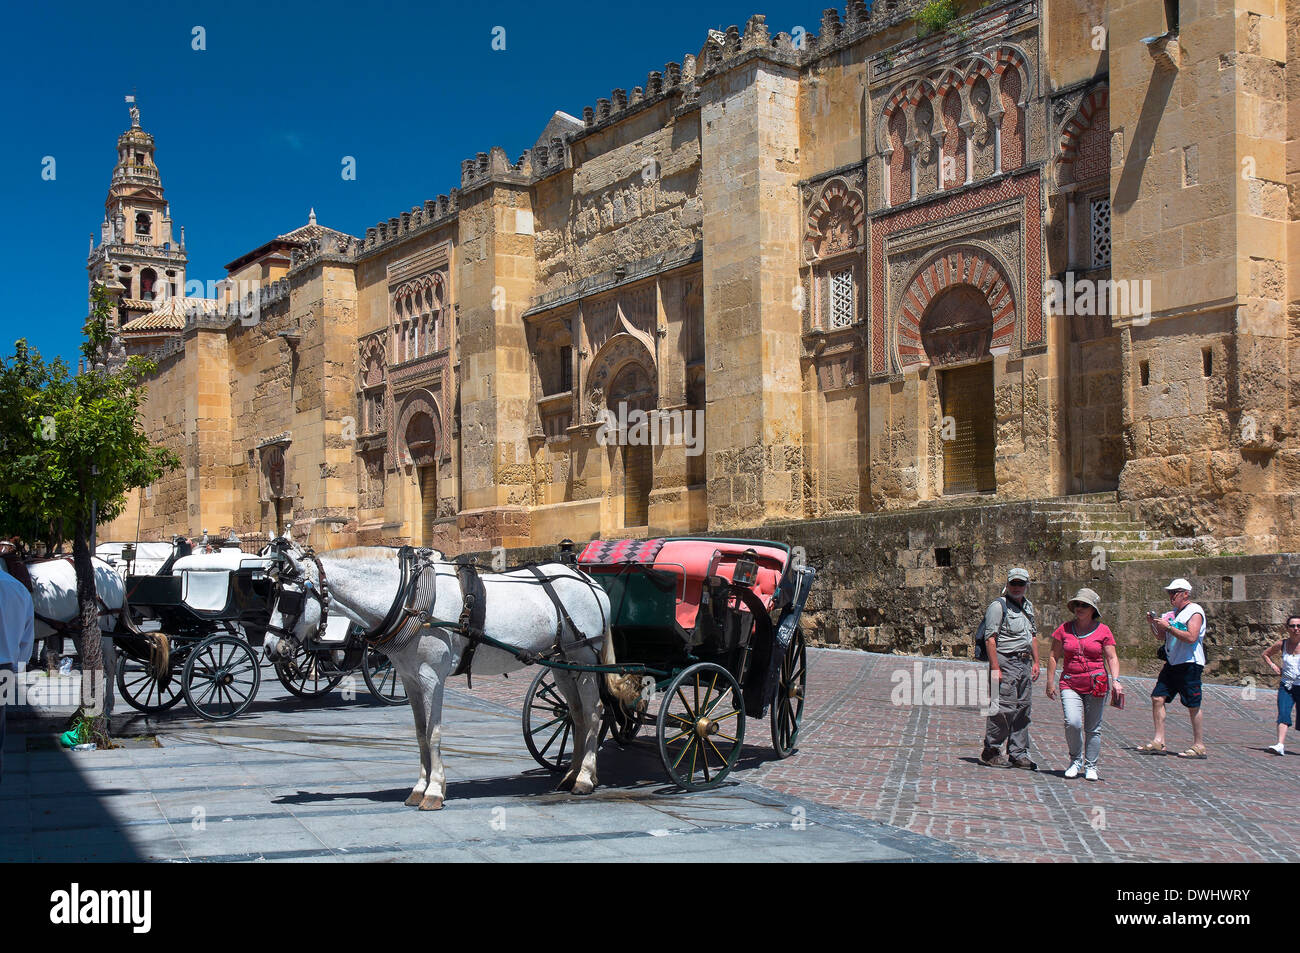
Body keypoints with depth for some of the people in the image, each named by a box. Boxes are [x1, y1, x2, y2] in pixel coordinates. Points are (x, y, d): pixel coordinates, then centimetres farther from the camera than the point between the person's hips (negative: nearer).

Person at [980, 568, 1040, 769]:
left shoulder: (1028, 606, 17)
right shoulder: (998, 606, -9)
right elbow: (990, 639, -14)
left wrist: (1035, 662, 17)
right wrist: (995, 667, -20)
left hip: (1025, 662, 8)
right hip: (1005, 662, -8)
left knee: (1023, 709, 9)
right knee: (1004, 708, -10)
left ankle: (1018, 754, 15)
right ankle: (990, 752, 0)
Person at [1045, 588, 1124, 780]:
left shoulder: (1103, 631, 4)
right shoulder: (1064, 629, 6)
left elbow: (1112, 658, 3)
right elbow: (1054, 656, 10)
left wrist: (1115, 681, -11)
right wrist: (1050, 682, 6)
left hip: (1097, 685, 0)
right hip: (1070, 685, 0)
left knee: (1093, 729, 3)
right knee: (1072, 723, -16)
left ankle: (1090, 766, 19)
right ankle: (1076, 760, 7)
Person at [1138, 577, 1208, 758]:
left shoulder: (1195, 611, -8)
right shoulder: (1174, 613, 18)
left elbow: (1191, 637, -21)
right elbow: (1161, 635, 24)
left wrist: (1168, 627, -19)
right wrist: (1153, 624, 6)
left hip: (1189, 664, -8)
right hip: (1172, 663, 8)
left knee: (1192, 706, -3)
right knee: (1158, 698, 0)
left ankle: (1199, 746, 5)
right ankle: (1158, 741, 3)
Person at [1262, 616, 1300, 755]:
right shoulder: (1282, 644, 3)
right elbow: (1266, 654, 22)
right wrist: (1273, 665, 5)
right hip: (1286, 686, 2)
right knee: (1283, 714, -16)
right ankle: (1280, 745, -26)